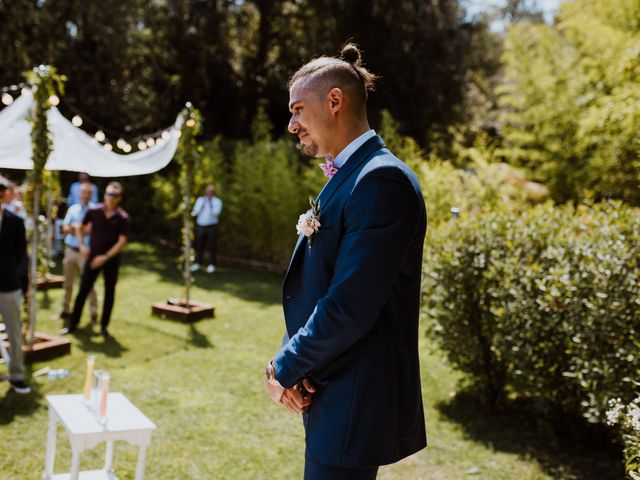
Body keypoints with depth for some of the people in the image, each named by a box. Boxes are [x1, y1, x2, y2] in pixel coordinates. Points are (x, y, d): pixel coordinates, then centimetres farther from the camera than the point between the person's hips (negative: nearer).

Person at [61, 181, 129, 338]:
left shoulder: (122, 217, -6)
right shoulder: (94, 211, 0)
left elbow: (122, 241, -10)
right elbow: (81, 228, 13)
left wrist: (105, 257, -15)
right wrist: (81, 245, -1)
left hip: (111, 259, -1)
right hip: (92, 257, 1)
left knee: (109, 293, 6)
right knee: (83, 290, 2)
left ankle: (104, 326, 19)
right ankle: (72, 324, 11)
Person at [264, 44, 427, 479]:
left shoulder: (381, 180, -19)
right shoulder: (344, 179, 12)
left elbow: (349, 307, -24)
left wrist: (286, 368, -11)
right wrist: (291, 361, -3)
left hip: (354, 404, -9)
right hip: (330, 392, 9)